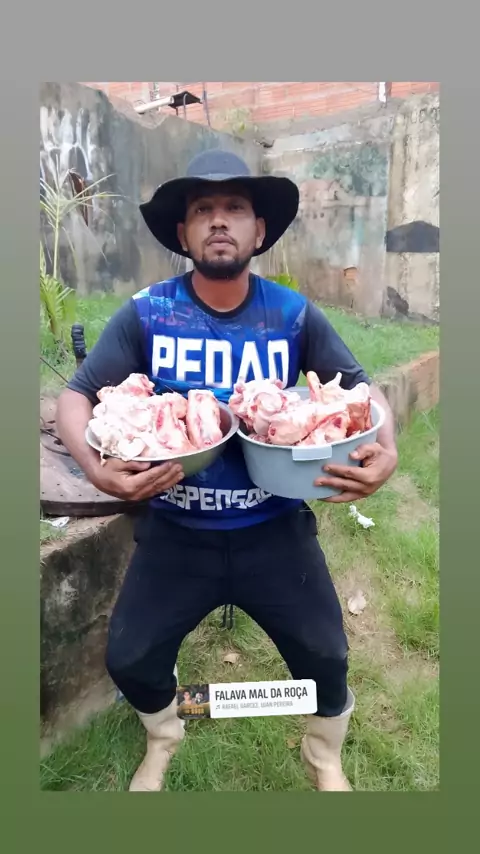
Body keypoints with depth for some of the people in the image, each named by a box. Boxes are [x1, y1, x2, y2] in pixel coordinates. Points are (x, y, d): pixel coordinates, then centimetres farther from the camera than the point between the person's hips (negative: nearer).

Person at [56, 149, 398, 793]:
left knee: (326, 656, 9)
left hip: (275, 530, 1)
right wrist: (98, 467, -30)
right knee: (129, 659, 10)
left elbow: (362, 387, -2)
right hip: (174, 532, 0)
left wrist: (386, 449, -23)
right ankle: (163, 738, 48)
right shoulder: (145, 315, -10)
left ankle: (325, 759, 46)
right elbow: (76, 397, -10)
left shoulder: (295, 315, -7)